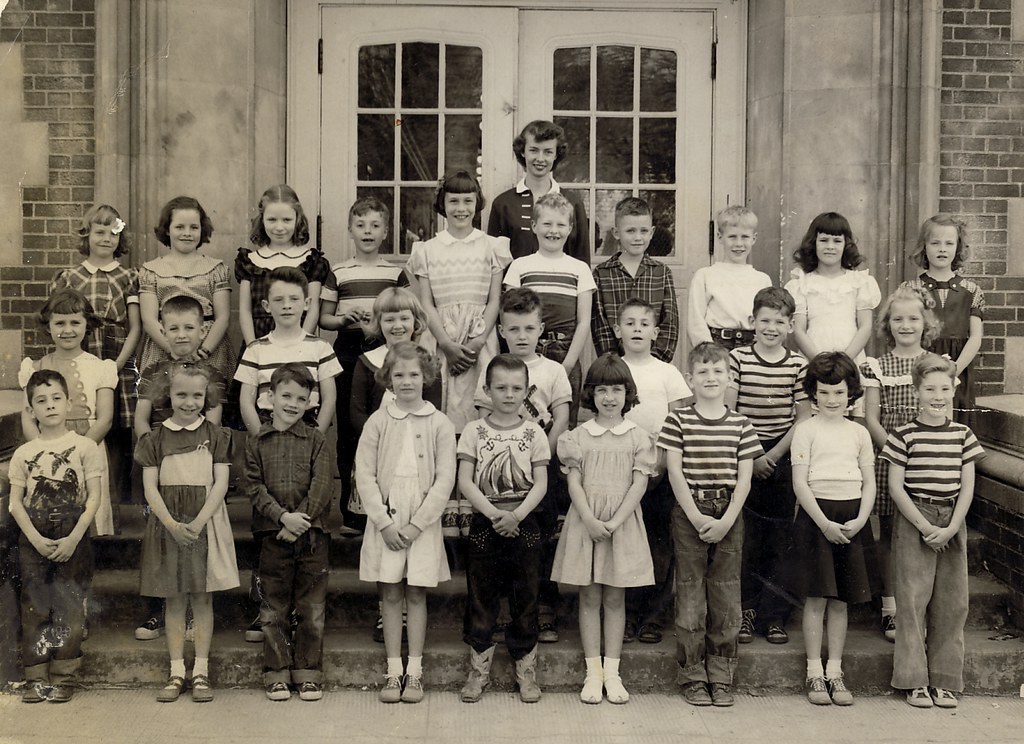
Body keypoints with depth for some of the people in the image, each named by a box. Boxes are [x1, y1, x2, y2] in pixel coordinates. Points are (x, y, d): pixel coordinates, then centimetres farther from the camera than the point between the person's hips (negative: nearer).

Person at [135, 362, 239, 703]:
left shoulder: (215, 436, 2)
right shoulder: (156, 438, 4)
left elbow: (220, 484, -3)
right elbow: (150, 488, -1)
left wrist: (198, 523, -15)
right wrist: (172, 525, -14)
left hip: (205, 524, -1)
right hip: (167, 525, 1)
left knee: (202, 598, 3)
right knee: (173, 600, 6)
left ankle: (201, 671, 10)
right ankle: (176, 672, 13)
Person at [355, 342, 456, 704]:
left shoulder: (439, 423, -1)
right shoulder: (378, 421, 1)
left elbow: (445, 479, -4)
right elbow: (364, 475, -1)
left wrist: (417, 523, -9)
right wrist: (384, 522, -9)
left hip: (423, 522, -1)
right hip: (385, 521, 1)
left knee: (416, 595, 5)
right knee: (391, 595, 5)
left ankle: (414, 672, 13)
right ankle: (393, 672, 13)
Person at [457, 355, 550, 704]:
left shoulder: (533, 433, 2)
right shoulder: (474, 430, 1)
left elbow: (540, 483, -3)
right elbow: (465, 481, -5)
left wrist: (516, 515, -18)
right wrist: (493, 512, -18)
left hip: (524, 524, 0)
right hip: (484, 524, 0)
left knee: (525, 597, 6)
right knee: (480, 598, 5)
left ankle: (526, 670, 17)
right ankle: (479, 670, 17)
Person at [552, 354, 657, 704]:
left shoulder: (638, 437, 2)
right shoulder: (579, 436, 3)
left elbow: (639, 484, -4)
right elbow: (574, 482, -2)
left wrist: (614, 522, -14)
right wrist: (590, 520, -15)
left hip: (623, 522, 0)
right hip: (586, 522, 0)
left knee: (615, 598, 6)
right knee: (589, 598, 4)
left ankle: (612, 672, 11)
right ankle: (593, 671, 10)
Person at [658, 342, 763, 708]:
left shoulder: (740, 424, 5)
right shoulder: (678, 420, 0)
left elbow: (744, 478, 2)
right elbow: (675, 471, -4)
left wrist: (726, 520, -9)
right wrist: (696, 516, -12)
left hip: (729, 515, 2)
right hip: (689, 513, -2)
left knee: (726, 593, 4)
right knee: (690, 594, 1)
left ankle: (721, 676, 13)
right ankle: (693, 675, 10)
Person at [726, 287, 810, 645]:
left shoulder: (798, 365, 1)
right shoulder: (737, 359, -2)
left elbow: (803, 418, 1)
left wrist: (772, 457, -7)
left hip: (781, 461, 1)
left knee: (779, 541, 5)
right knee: (744, 539, 0)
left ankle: (774, 616, 13)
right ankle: (745, 611, 10)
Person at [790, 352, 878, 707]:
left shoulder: (859, 433, 11)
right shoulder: (806, 430, 0)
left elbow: (869, 483, 9)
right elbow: (800, 483, -6)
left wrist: (859, 521, -7)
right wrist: (824, 523, -13)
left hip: (852, 520, 3)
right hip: (816, 515, -3)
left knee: (840, 600, 8)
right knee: (816, 597, -2)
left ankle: (835, 672, 15)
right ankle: (815, 673, 6)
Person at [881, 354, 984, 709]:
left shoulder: (963, 435, 7)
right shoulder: (904, 435, -5)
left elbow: (967, 487, 4)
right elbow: (896, 487, -7)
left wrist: (950, 528, -7)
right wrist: (925, 526, -12)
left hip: (952, 523, 4)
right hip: (913, 521, -4)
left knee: (952, 602, 5)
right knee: (913, 598, -3)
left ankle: (944, 680, 16)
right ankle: (915, 680, 6)